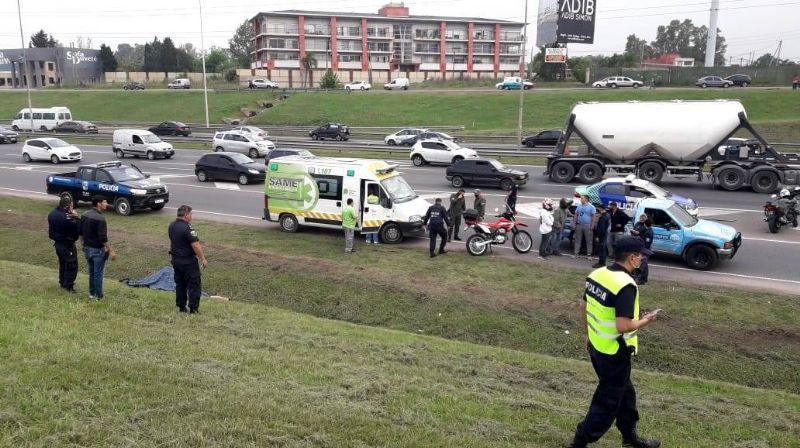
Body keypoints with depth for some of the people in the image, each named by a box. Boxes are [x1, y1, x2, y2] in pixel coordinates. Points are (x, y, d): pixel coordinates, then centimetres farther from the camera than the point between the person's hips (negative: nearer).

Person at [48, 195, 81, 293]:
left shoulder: (53, 214, 0)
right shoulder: (67, 218, -29)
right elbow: (78, 229, -25)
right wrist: (77, 217, -17)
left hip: (57, 243, 9)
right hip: (67, 245, -9)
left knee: (62, 263, 23)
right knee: (72, 265, 3)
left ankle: (63, 283, 34)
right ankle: (68, 286, 7)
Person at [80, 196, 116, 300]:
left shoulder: (85, 215, 4)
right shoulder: (100, 218, -22)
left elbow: (81, 232, 12)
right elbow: (103, 238, -24)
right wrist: (111, 250, -19)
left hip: (87, 248, 8)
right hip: (98, 250, -8)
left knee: (91, 272, 19)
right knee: (98, 273, 3)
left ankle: (92, 293, 28)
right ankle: (99, 296, 11)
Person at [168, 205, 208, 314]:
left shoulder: (171, 226, 5)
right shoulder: (187, 228, -22)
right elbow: (195, 245, -22)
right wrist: (203, 259, -15)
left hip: (175, 259, 8)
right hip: (188, 261, -8)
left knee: (180, 284, 16)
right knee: (194, 284, 2)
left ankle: (181, 307, 22)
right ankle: (193, 308, 5)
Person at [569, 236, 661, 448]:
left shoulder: (597, 274, 0)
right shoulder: (626, 285, -26)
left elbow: (583, 307, 10)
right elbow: (623, 326, -29)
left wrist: (589, 334, 22)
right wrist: (645, 321, -11)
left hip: (596, 346, 9)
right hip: (615, 353, -8)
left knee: (625, 392, 25)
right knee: (608, 401, 8)